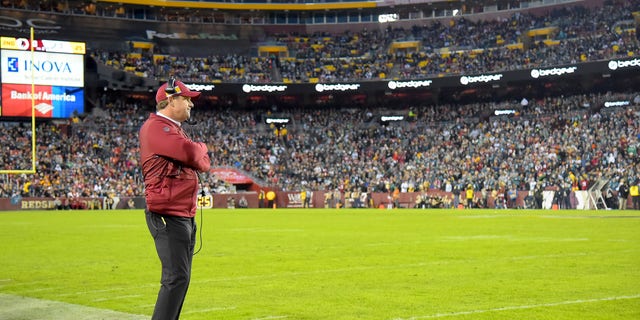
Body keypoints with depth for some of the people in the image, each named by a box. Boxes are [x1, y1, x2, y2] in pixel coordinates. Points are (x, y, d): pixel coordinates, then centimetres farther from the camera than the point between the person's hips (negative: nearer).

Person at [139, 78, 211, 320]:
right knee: (176, 277, -16)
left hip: (186, 216, 10)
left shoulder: (174, 130, 22)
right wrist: (201, 147, 0)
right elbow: (191, 153, -22)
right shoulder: (155, 127, -10)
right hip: (168, 216, -10)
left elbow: (204, 163, 16)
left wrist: (197, 154, -5)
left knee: (180, 278, 12)